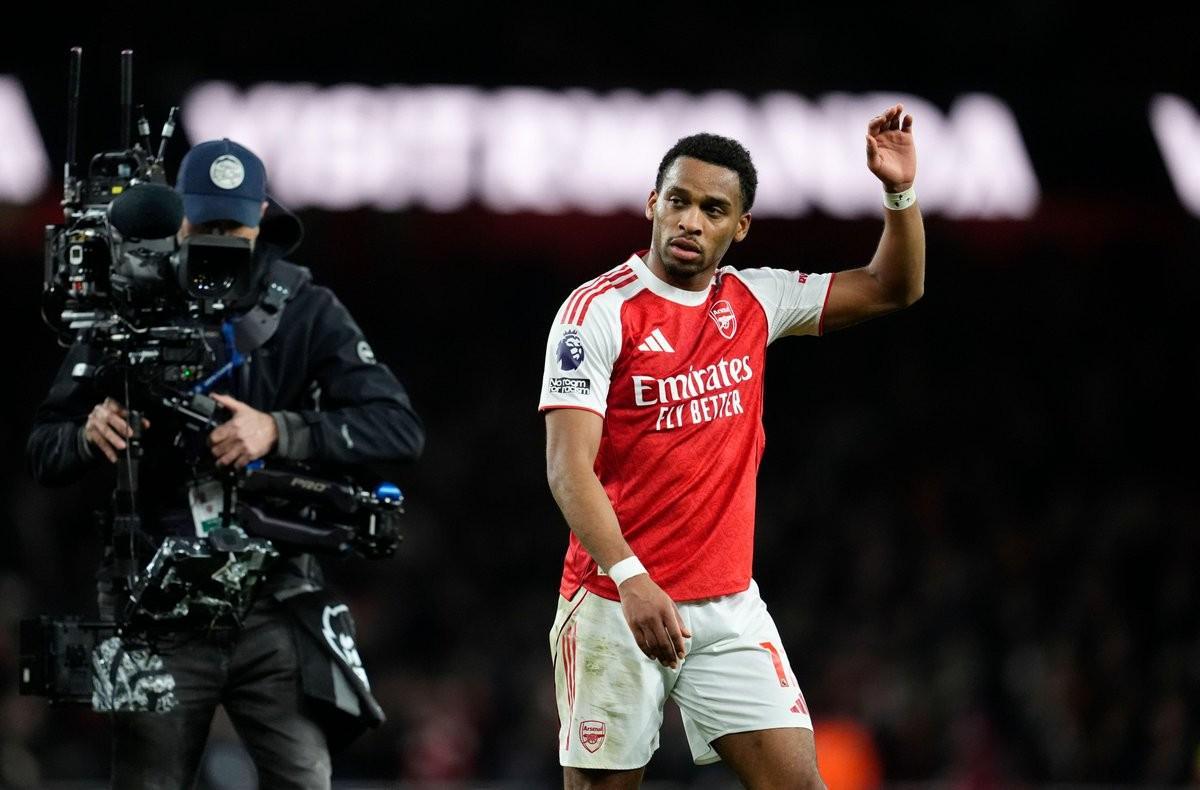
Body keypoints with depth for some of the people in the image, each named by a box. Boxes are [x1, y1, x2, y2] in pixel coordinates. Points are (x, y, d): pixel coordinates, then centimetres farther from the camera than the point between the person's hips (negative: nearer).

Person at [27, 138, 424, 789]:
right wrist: (90, 433, -19)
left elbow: (399, 428, -11)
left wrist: (280, 432, -25)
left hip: (273, 607, -1)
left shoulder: (307, 312, 1)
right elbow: (43, 454, 4)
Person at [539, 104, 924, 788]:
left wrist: (901, 192, -3)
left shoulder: (754, 302, 8)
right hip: (614, 604, -5)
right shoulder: (599, 309, -9)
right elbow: (569, 466, -17)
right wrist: (630, 577, -31)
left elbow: (893, 289, 16)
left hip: (729, 604, 5)